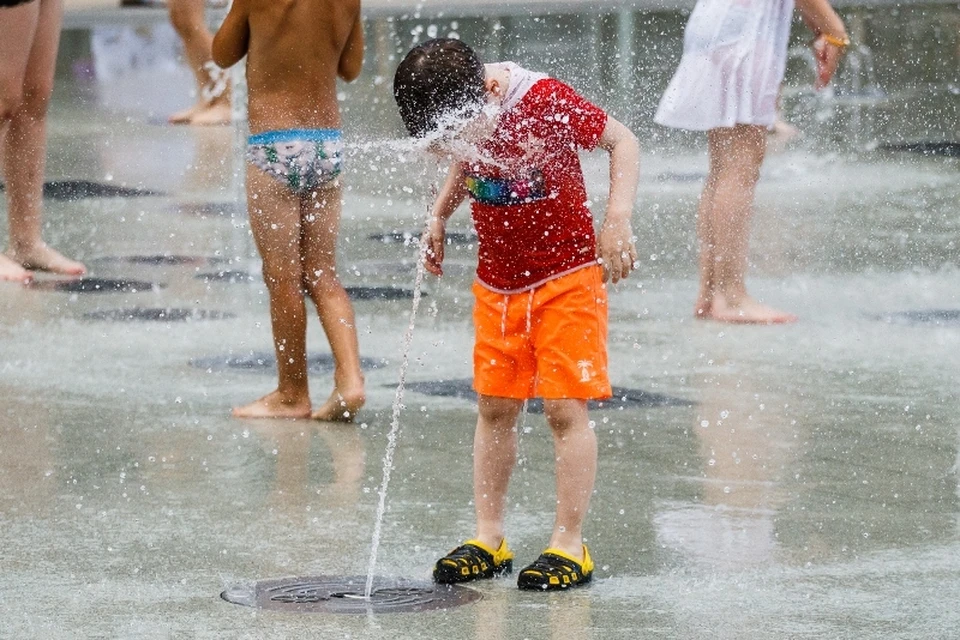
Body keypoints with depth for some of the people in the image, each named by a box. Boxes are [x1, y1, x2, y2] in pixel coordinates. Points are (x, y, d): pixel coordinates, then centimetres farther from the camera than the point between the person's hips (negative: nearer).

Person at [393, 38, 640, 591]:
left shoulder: (547, 103, -24)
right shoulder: (456, 118, -7)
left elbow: (622, 141, -13)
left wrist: (618, 218, -22)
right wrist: (439, 216, 5)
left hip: (566, 277, -5)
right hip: (497, 283, 5)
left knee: (566, 408, -7)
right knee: (495, 408, 7)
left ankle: (570, 546, -2)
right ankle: (489, 540, 14)